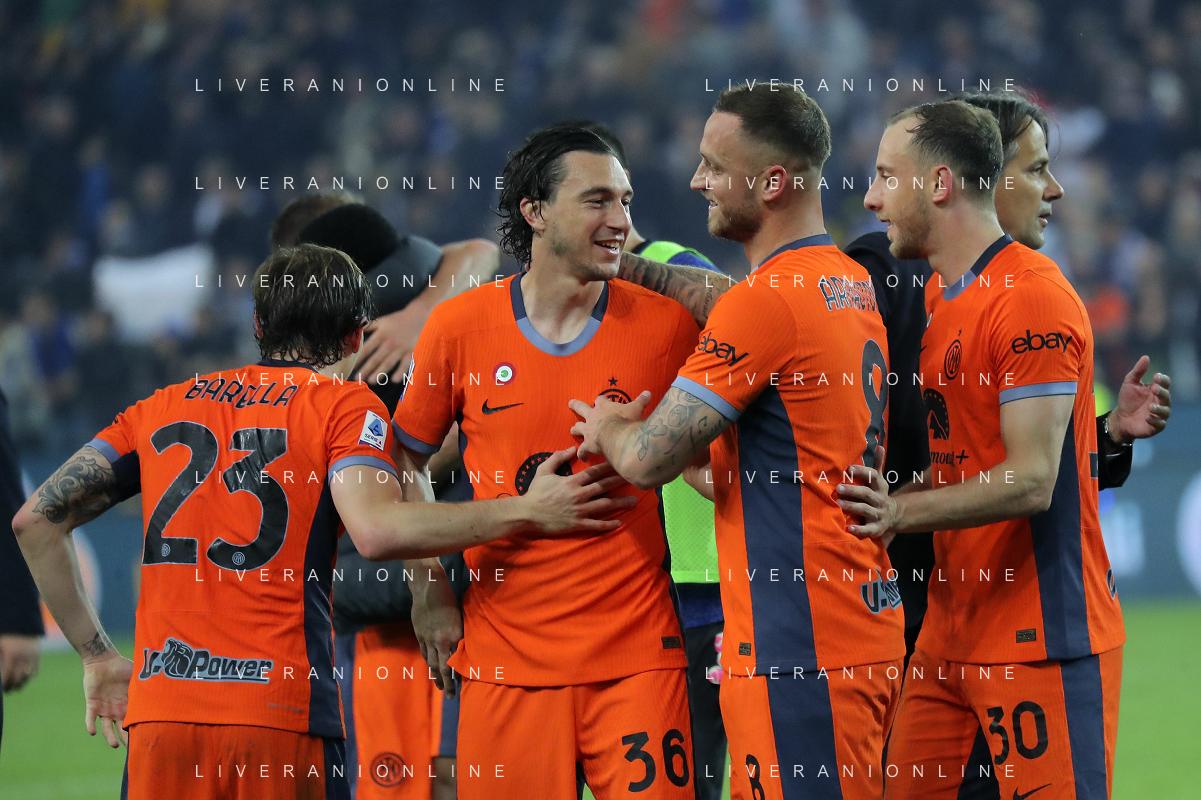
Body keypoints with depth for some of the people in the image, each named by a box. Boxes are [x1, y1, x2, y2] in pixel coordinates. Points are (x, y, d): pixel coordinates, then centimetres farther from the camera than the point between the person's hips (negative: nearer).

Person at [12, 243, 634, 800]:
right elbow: (377, 530, -14)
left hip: (158, 712, 4)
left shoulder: (162, 408, 18)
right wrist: (529, 513, -7)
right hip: (282, 715, -4)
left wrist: (98, 657, 20)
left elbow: (37, 519, 15)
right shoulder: (345, 405, 4)